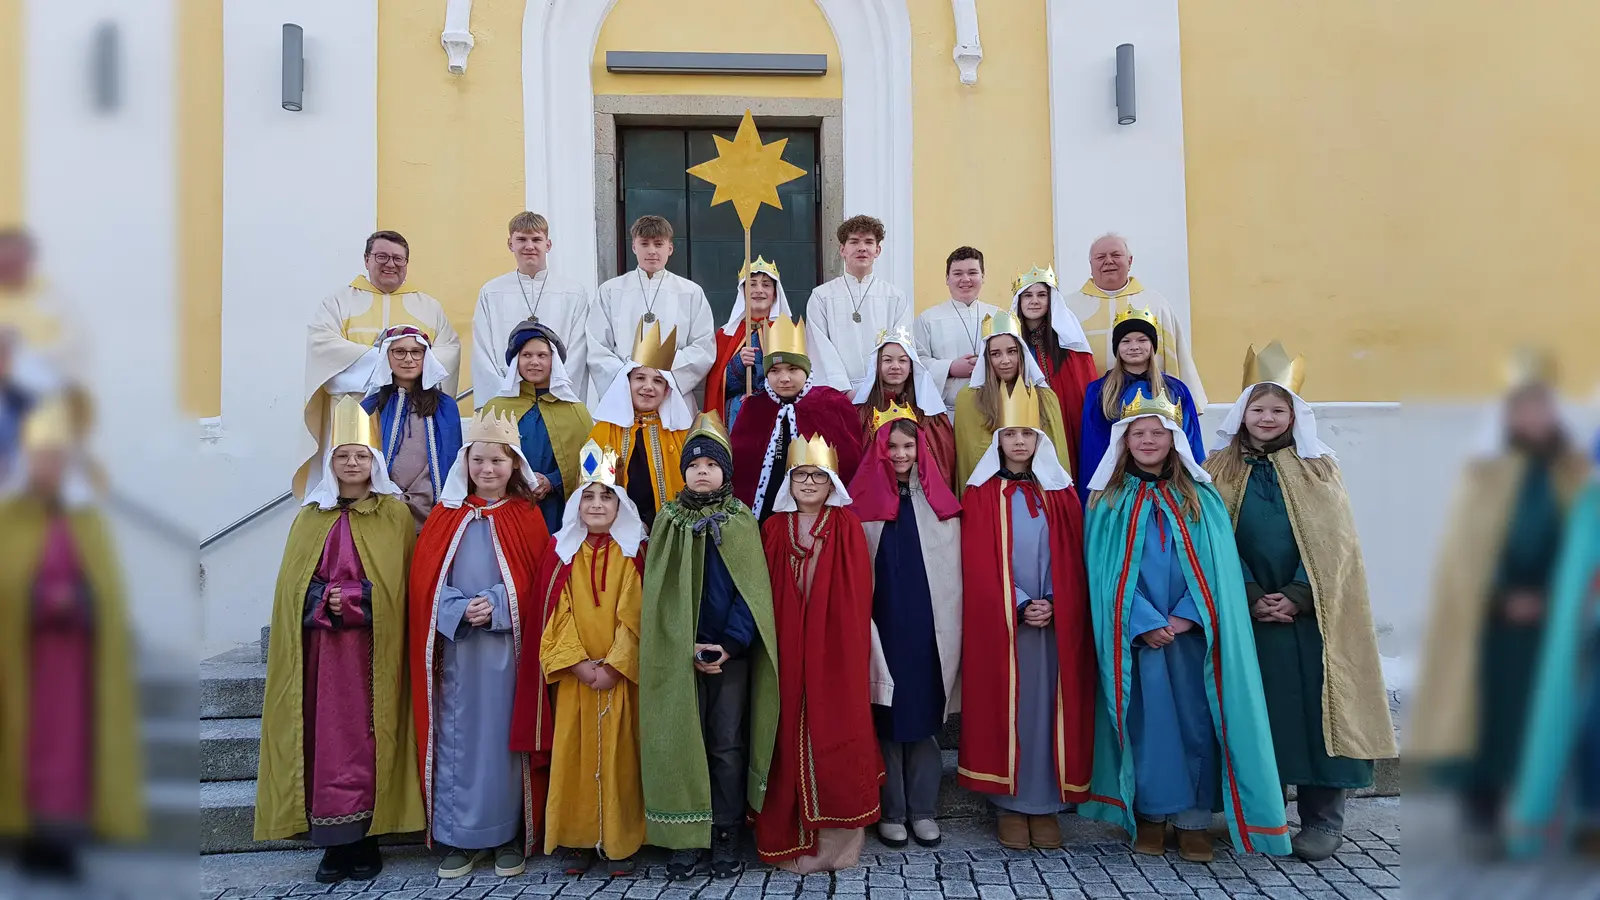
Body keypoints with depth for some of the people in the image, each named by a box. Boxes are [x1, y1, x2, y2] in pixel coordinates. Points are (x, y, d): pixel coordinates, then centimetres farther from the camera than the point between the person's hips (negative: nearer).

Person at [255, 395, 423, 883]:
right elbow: (294, 586, 10)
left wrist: (355, 598, -10)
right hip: (322, 649, 2)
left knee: (368, 739, -3)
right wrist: (326, 601, -7)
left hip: (374, 649, -2)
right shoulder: (310, 517, 12)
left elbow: (403, 585, 1)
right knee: (327, 739, 0)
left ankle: (367, 840, 7)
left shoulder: (395, 514, 4)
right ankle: (335, 843, 8)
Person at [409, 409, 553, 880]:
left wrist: (497, 607, -15)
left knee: (505, 735, 2)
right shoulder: (445, 516, 7)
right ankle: (460, 837, 16)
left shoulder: (527, 518, 2)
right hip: (456, 649, 2)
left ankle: (510, 836, 14)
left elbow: (538, 587, -1)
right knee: (458, 736, 4)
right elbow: (425, 582, 2)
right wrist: (461, 611, -14)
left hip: (507, 647, -2)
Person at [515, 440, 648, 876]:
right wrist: (579, 663, -11)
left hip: (620, 675, -1)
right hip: (573, 676, 2)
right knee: (573, 754, 2)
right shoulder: (561, 553, 6)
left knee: (618, 755, 1)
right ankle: (578, 840, 13)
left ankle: (620, 841, 10)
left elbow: (634, 617, -4)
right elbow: (555, 615, 0)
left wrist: (613, 666, -13)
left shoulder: (633, 554, 2)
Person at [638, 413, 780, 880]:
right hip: (678, 655, 1)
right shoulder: (669, 522, 6)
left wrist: (730, 644, -13)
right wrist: (689, 647, -10)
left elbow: (752, 590, -1)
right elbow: (659, 594, 1)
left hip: (731, 653, -1)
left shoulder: (742, 522, 4)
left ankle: (725, 841, 11)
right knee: (681, 744, 1)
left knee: (727, 747, 3)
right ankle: (686, 842, 10)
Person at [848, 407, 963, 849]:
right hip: (883, 626, -1)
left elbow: (951, 568, 8)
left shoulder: (938, 499, 8)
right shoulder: (863, 498, 4)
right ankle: (891, 811, 13)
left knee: (925, 714, 4)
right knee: (887, 717, 2)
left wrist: (949, 628, 3)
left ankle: (923, 809, 14)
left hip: (928, 626, 1)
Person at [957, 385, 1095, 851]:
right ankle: (1011, 804, 9)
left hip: (1057, 622, 2)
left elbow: (1073, 561, 5)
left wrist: (1054, 605, -11)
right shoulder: (981, 495, 3)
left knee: (1050, 707, 3)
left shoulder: (1060, 493, 10)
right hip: (999, 624, -2)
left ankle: (1046, 803, 12)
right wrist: (1019, 607, -13)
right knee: (1006, 708, 0)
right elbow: (979, 565, -3)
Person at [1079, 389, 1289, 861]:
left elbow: (1216, 565, 1)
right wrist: (1144, 622, -13)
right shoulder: (1108, 501, 5)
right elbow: (1107, 571, -2)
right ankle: (1150, 814, 14)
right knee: (1146, 720, 2)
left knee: (1196, 721, 0)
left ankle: (1194, 820, 10)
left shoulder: (1202, 498, 8)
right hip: (1135, 634, -1)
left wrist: (1185, 616, -13)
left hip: (1193, 630, 1)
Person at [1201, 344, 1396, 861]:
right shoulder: (1222, 470, 7)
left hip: (1310, 613, -1)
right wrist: (1252, 596, -12)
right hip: (1248, 613, 1)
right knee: (1258, 710, 4)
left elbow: (1332, 542, -1)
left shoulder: (1318, 468, 6)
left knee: (1313, 706, -2)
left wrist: (1297, 597, -13)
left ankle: (1323, 818, 7)